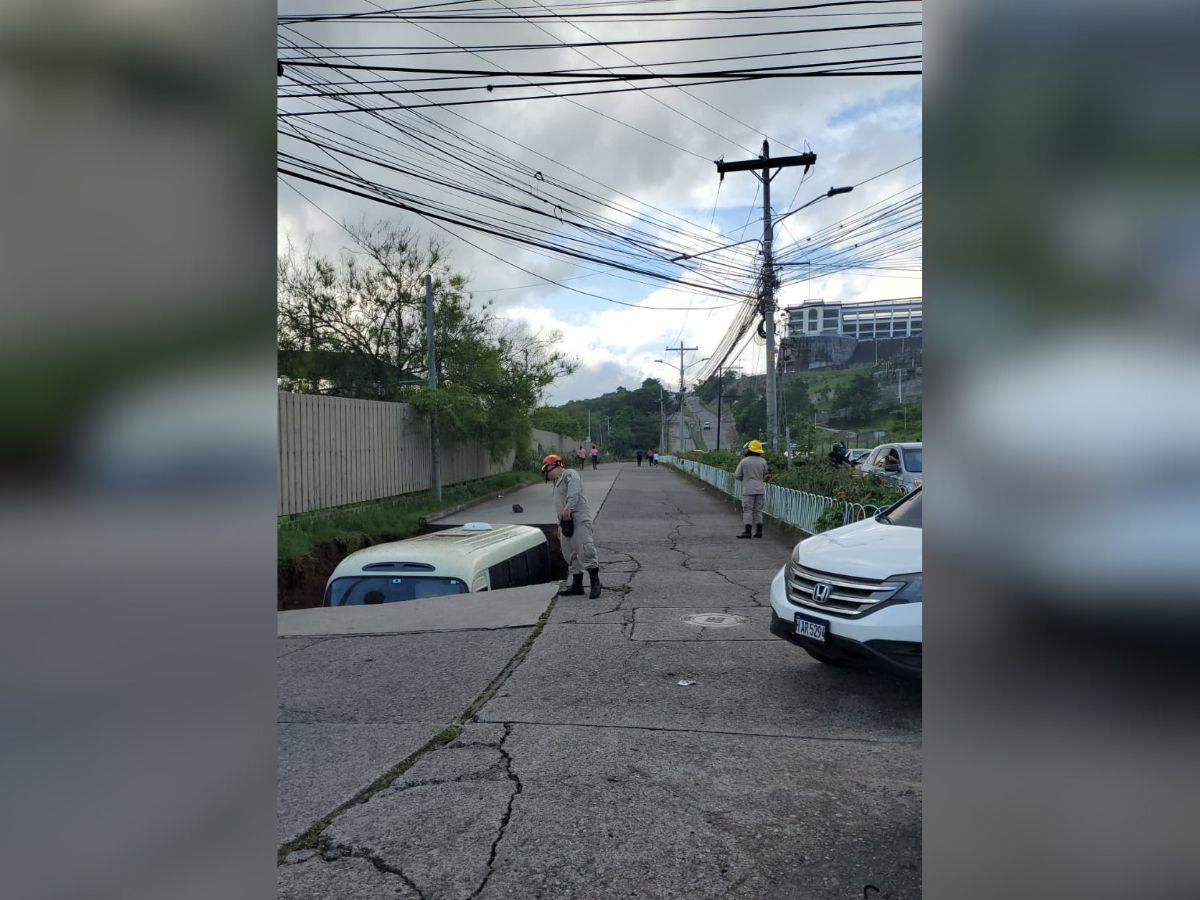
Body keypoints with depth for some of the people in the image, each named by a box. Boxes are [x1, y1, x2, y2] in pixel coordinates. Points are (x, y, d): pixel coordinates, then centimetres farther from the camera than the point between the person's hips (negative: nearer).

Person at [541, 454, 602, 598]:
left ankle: (595, 582, -9)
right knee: (571, 556, 11)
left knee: (585, 551, -15)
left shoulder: (570, 474, -3)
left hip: (579, 519, -10)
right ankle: (577, 585, 18)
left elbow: (574, 493, -21)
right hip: (566, 522, 10)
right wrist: (560, 526, 26)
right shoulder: (557, 482, 27)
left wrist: (568, 509, -32)